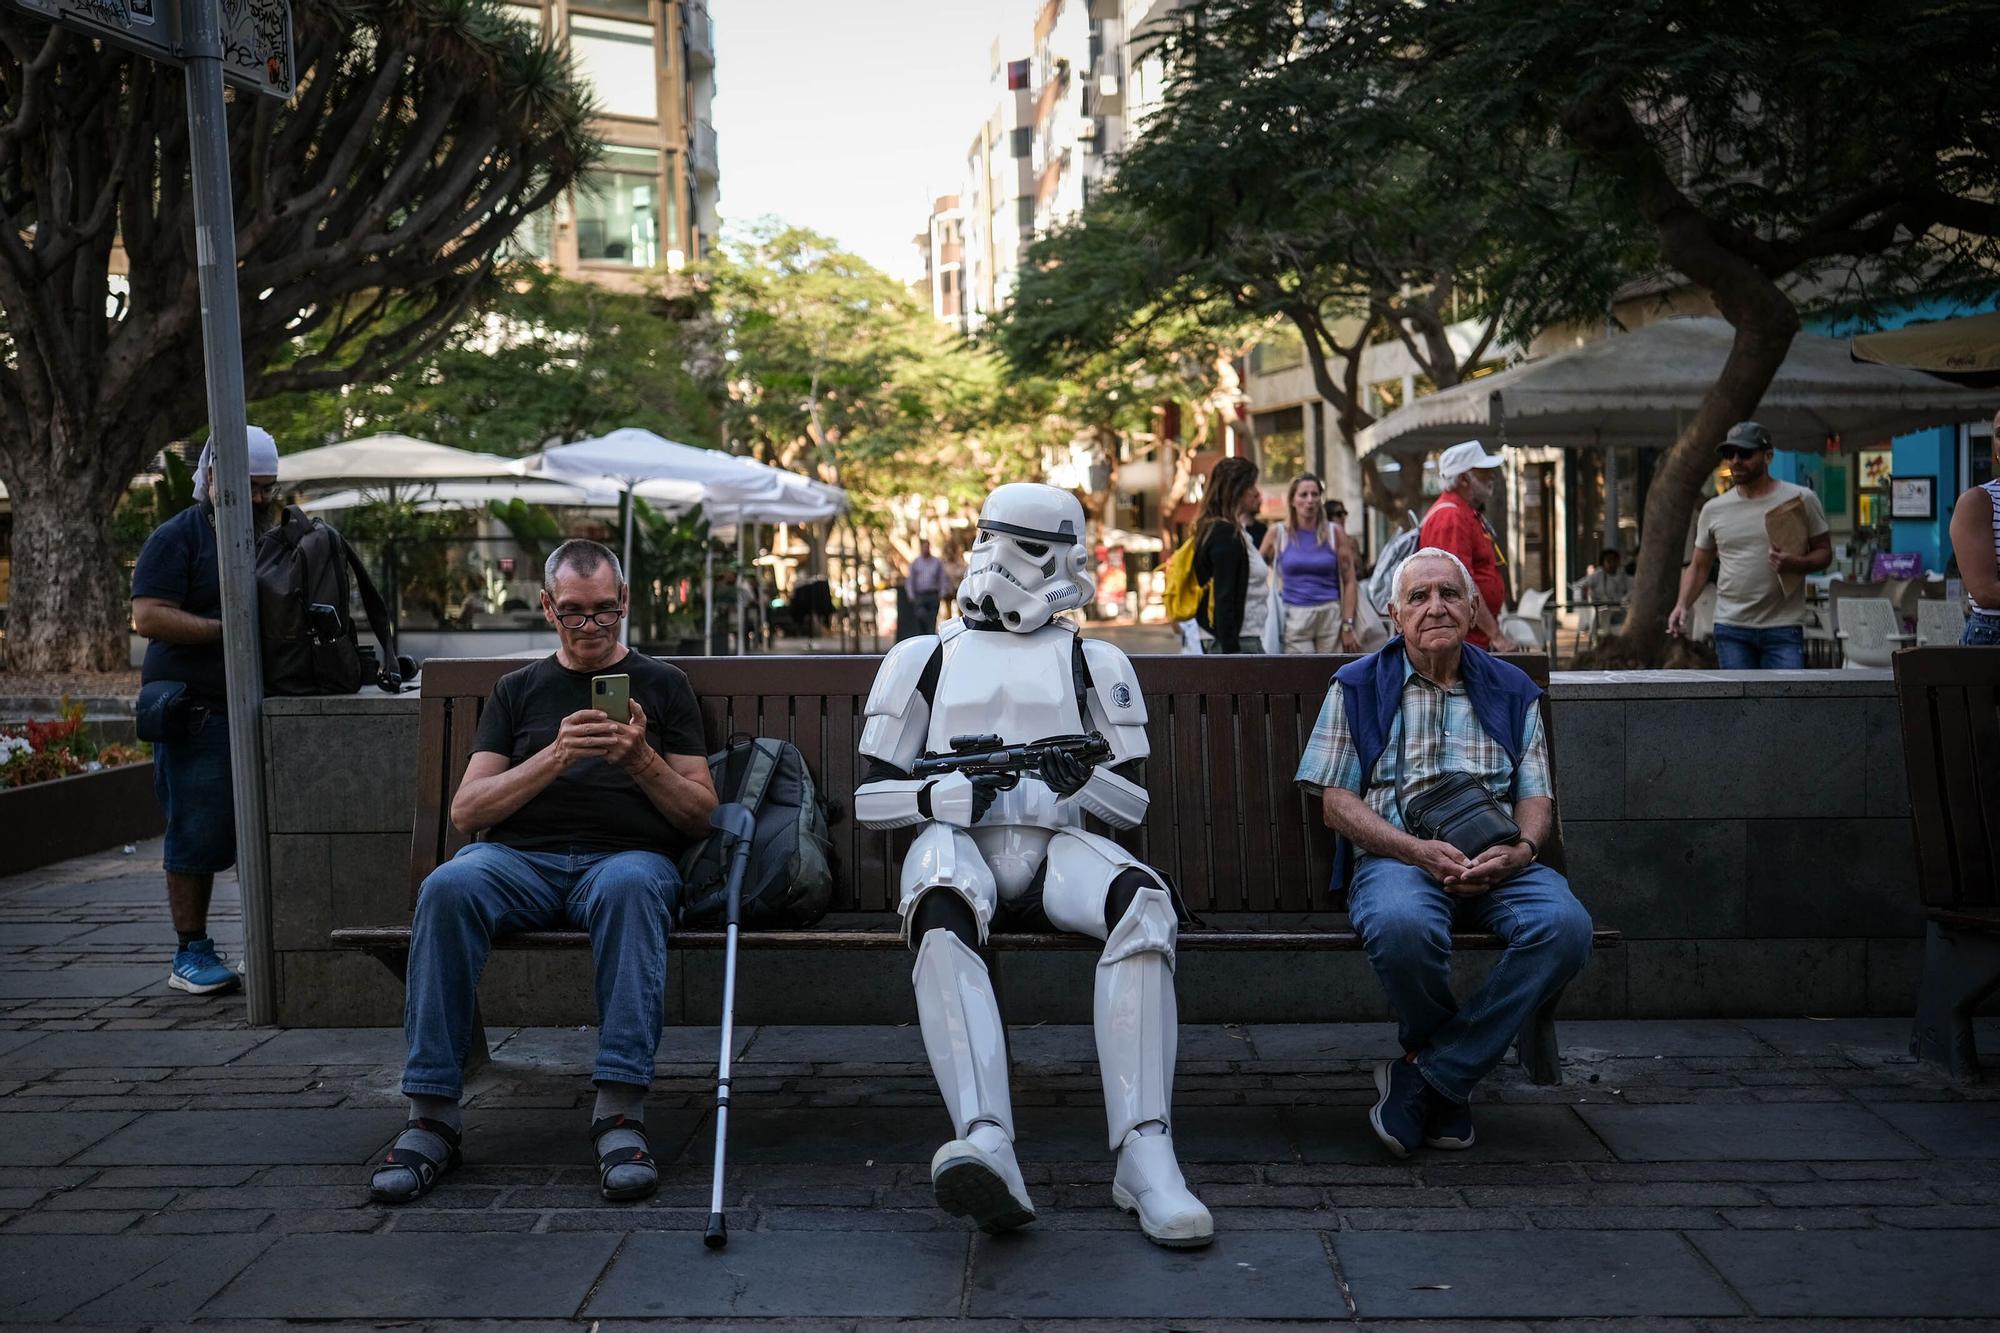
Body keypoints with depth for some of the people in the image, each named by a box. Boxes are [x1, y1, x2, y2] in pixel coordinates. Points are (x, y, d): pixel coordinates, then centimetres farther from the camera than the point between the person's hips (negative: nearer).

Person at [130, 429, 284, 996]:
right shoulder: (176, 538, -3)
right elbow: (148, 616, -13)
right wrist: (229, 630, -20)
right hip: (198, 710, -6)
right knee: (199, 833, -3)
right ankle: (190, 954, 7)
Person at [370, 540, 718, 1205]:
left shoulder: (661, 684, 18)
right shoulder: (519, 689, 21)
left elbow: (699, 814, 12)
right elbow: (466, 810, 9)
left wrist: (642, 760, -6)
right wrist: (555, 756, -5)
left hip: (626, 855, -1)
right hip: (520, 857, 2)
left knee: (630, 885, -39)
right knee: (448, 887, -33)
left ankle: (619, 1112, -40)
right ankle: (431, 1114, -29)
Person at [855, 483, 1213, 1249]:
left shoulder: (1093, 664, 20)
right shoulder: (925, 660, 18)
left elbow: (1133, 807, 14)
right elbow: (869, 800, 11)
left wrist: (1084, 780, -9)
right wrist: (950, 792, -9)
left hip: (1055, 848, 1)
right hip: (957, 842, -1)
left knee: (1144, 905, -34)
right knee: (942, 921, -39)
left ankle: (1144, 1154, -40)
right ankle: (987, 1145, -56)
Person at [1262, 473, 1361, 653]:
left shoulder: (1336, 534, 4)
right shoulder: (1278, 533, 3)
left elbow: (1349, 582, 3)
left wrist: (1348, 625, -3)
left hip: (1330, 618, 1)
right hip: (1294, 618, -1)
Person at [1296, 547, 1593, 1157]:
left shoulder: (1511, 689, 19)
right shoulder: (1358, 685, 11)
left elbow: (1535, 795, 14)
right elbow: (1337, 803, 3)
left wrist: (1520, 848, -12)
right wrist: (1419, 851, -13)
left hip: (1495, 863, 3)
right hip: (1395, 856, -3)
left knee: (1566, 924, -31)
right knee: (1402, 924, -39)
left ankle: (1428, 1073, -18)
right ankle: (1453, 1082, -8)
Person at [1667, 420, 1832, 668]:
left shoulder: (1801, 499, 1)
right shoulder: (1714, 509, 7)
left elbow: (1824, 552, 5)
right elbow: (1699, 566, 13)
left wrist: (1797, 564, -17)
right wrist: (1683, 604, -4)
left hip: (1784, 629, -2)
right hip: (1731, 629, 2)